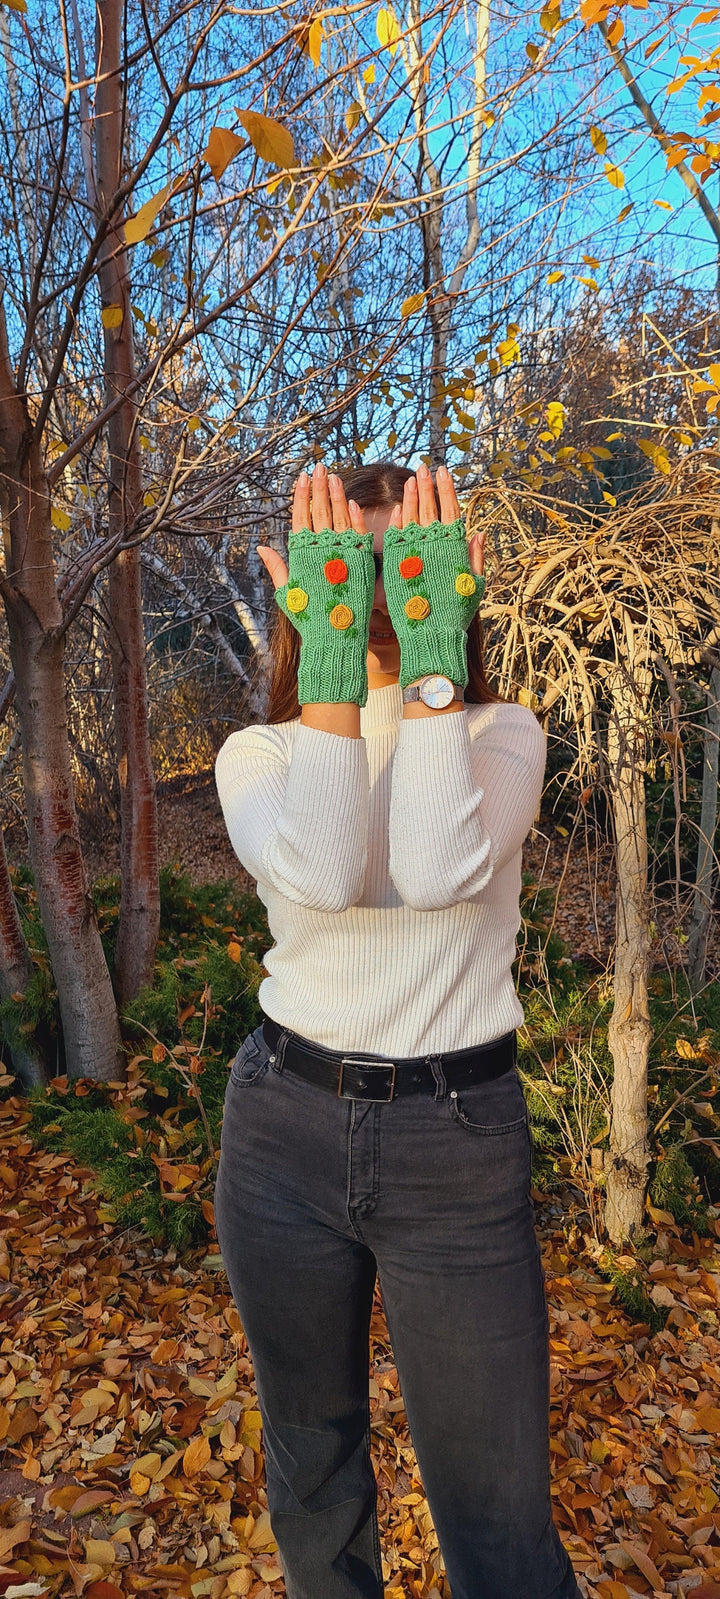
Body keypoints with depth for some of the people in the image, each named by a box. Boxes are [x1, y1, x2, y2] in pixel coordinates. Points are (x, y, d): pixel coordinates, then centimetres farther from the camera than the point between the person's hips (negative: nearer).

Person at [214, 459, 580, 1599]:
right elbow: (317, 877, -25)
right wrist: (332, 654, -23)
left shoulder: (500, 732, -2)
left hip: (459, 1141, -1)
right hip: (285, 1126, 2)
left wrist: (432, 651, -22)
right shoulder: (257, 752, -1)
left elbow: (443, 871, -25)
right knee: (310, 1457, 24)